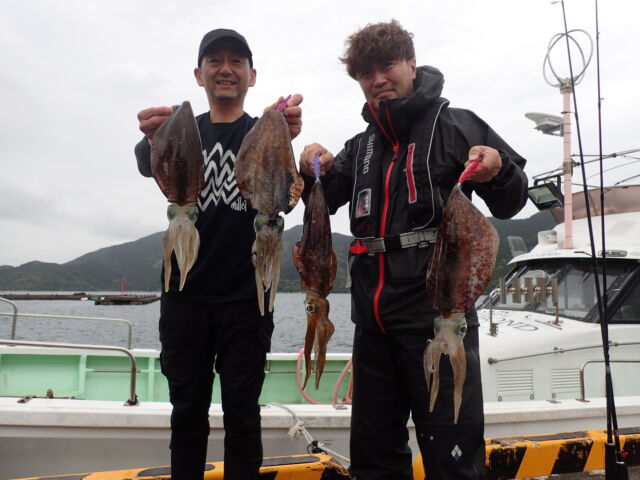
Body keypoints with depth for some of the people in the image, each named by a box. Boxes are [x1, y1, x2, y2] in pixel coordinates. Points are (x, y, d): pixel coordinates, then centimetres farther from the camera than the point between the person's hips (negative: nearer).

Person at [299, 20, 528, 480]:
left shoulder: (454, 124, 1)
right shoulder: (362, 145, 17)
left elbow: (511, 203, 0)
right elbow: (326, 201, 20)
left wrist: (498, 171, -23)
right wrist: (317, 172, -1)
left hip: (439, 313, -6)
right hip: (373, 317, 6)